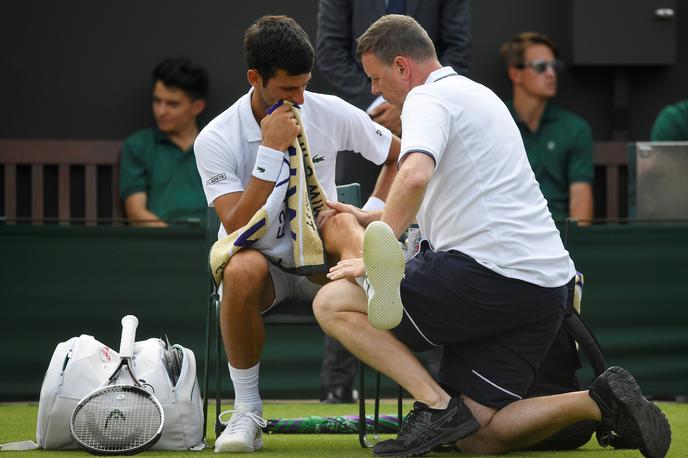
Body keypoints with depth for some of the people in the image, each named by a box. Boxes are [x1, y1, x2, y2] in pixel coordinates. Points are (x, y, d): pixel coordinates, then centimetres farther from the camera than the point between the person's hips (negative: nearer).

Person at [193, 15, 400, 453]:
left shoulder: (331, 113, -5)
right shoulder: (215, 139, -12)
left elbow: (398, 154, 11)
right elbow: (239, 229, -23)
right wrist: (271, 150, -28)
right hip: (259, 258, -2)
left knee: (341, 221, -32)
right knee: (243, 269, -38)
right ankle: (247, 410, -24)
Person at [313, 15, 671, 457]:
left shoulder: (428, 97, -4)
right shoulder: (477, 94, 27)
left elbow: (414, 177, -26)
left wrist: (378, 252, -17)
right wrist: (371, 219, 43)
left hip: (489, 271, -9)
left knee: (334, 302, -1)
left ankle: (438, 405, -15)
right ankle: (601, 401, -9)